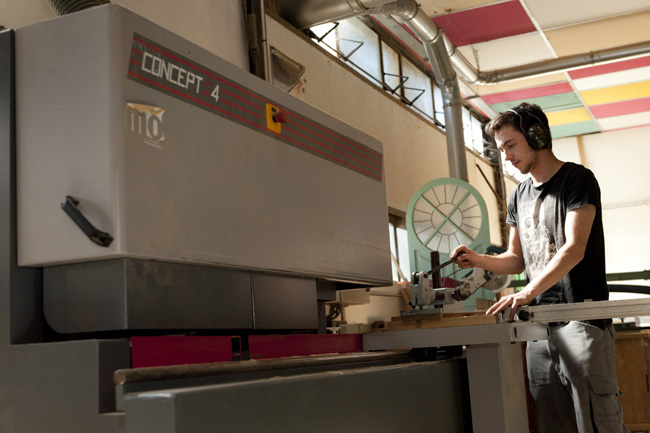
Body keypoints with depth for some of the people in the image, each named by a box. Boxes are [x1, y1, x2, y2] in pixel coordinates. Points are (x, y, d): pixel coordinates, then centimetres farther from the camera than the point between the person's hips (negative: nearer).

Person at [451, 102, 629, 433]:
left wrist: (528, 292, -26)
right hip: (540, 324, 7)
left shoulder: (576, 180, -3)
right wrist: (479, 260, 3)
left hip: (581, 317, -6)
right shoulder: (519, 196, 18)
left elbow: (574, 249, -15)